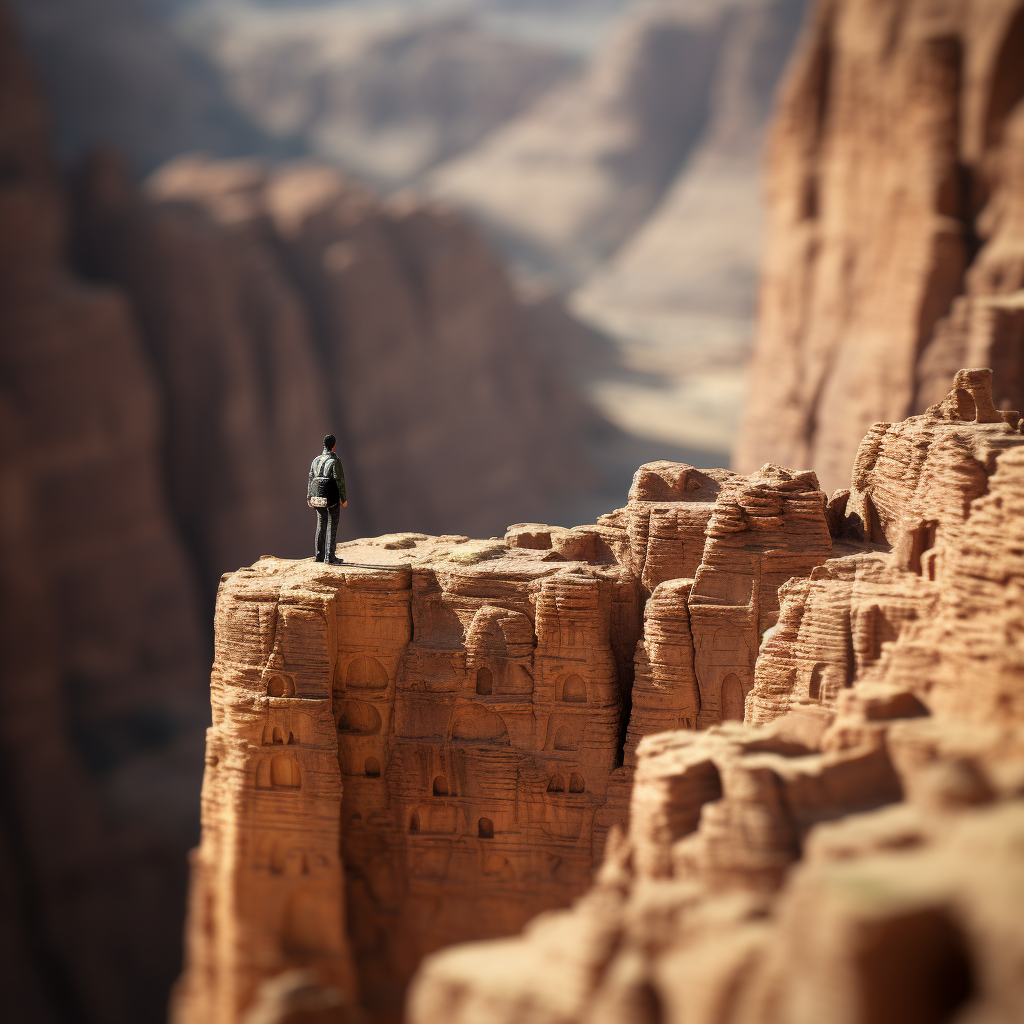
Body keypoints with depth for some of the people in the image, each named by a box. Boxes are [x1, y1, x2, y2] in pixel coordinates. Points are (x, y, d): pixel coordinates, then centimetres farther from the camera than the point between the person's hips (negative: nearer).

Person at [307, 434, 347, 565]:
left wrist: (309, 497, 17)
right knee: (332, 525, -1)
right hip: (332, 498, -6)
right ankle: (329, 557, -3)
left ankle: (319, 554, 18)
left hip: (318, 497, 6)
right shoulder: (335, 461, -12)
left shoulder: (316, 460, 6)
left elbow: (311, 479, 10)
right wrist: (344, 499, -7)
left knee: (321, 524, 16)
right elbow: (339, 480, -13)